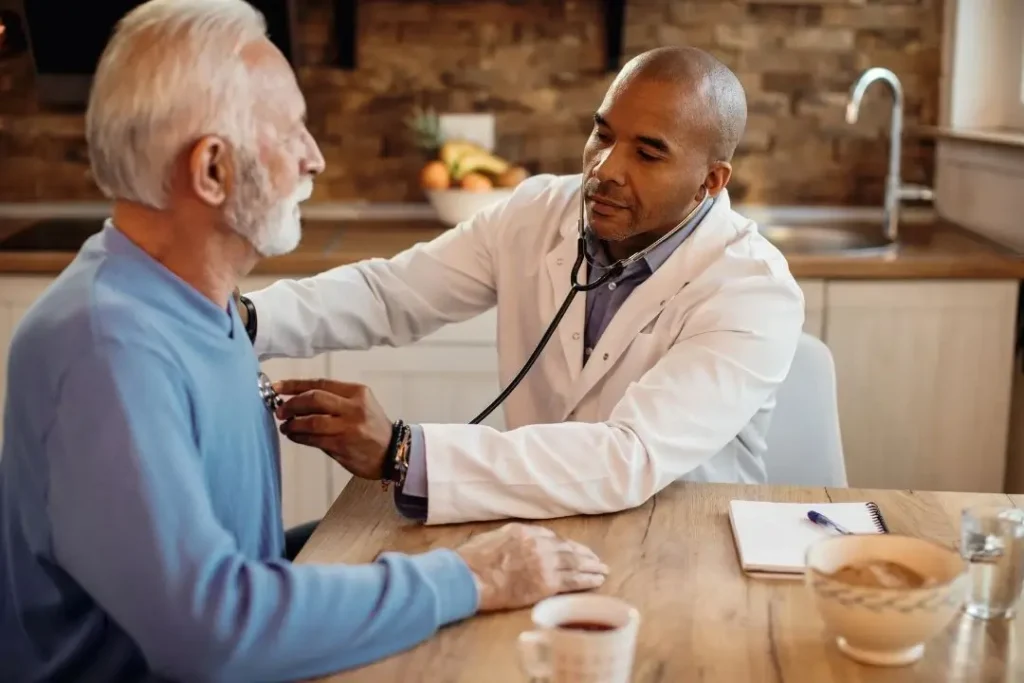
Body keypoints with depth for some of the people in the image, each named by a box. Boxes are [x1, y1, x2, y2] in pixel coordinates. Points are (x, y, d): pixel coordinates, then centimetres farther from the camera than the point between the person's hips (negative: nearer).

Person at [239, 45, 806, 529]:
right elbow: (388, 292, -1)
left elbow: (631, 461, -31)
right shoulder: (539, 211, -4)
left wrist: (400, 454, -38)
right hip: (535, 528, 4)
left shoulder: (754, 292, -20)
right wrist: (248, 318, -21)